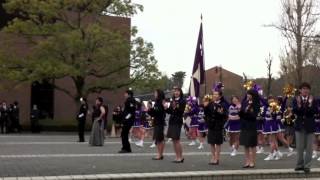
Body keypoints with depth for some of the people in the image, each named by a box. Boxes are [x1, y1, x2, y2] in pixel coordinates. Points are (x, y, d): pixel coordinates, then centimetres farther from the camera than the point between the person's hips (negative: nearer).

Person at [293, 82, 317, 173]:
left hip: (310, 126, -1)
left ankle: (307, 166, 7)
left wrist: (310, 105, -26)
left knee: (309, 148, 1)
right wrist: (299, 105, -28)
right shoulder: (296, 100, 1)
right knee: (299, 147, 8)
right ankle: (300, 165, 19)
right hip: (299, 126, 1)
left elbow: (315, 111, -11)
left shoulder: (312, 100, 0)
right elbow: (294, 111, -11)